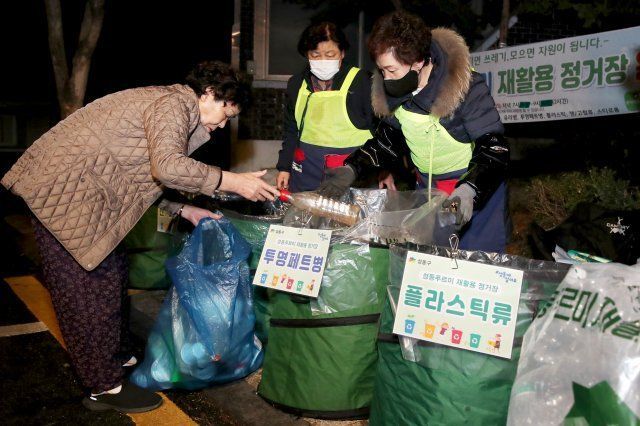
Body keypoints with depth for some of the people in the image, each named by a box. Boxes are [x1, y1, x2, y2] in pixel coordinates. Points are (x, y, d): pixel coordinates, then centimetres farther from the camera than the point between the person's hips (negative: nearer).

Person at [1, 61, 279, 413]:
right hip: (61, 190, -11)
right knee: (91, 284, -4)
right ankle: (105, 387, 8)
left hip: (76, 190, 11)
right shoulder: (174, 103, -15)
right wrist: (232, 181, -25)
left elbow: (145, 175, 18)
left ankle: (114, 356, 35)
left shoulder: (169, 106, 17)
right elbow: (167, 167, -33)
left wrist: (185, 211, 12)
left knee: (111, 273, 18)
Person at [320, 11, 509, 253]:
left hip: (477, 188, -5)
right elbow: (388, 142, 4)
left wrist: (469, 189, -42)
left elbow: (495, 149, -25)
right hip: (426, 187, 5)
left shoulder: (467, 88, -25)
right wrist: (352, 168, -12)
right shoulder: (392, 92, -8)